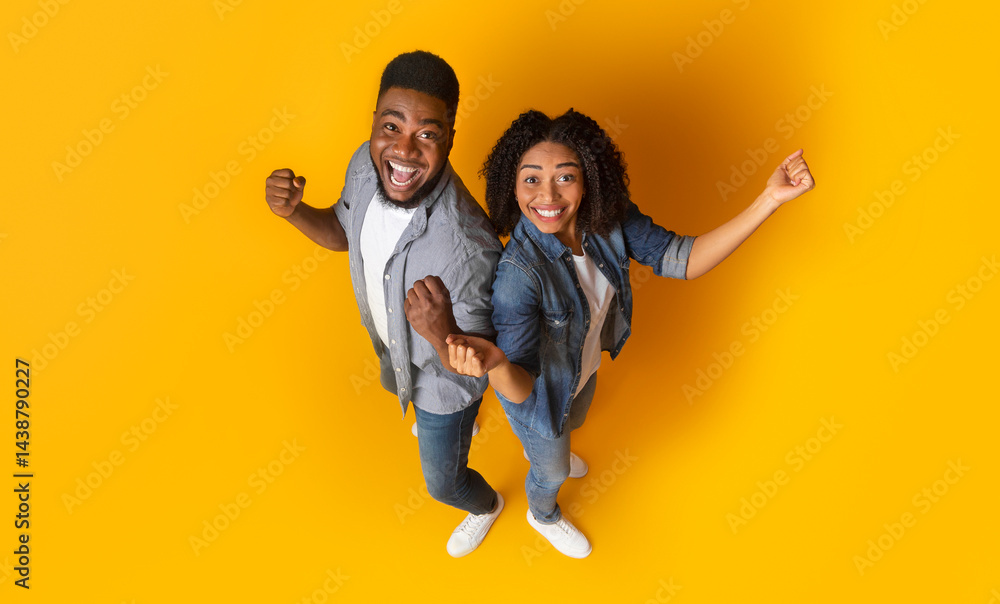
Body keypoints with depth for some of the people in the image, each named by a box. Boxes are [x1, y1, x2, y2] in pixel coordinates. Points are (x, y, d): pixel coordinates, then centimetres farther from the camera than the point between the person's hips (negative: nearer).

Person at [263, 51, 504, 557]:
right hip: (392, 351, 6)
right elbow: (343, 233, -1)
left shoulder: (467, 247, -44)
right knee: (411, 399, 40)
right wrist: (293, 211, -22)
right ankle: (462, 422, 77)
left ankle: (485, 506, 59)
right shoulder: (367, 163, -23)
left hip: (445, 376, -6)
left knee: (443, 483, 20)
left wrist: (440, 332, -55)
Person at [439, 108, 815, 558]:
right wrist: (495, 364, -64)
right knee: (552, 472, 26)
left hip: (586, 364, 5)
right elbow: (522, 391, -39)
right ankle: (543, 516, 64)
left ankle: (540, 450, 76)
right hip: (540, 392, -5)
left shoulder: (607, 218, -25)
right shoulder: (517, 272, -42)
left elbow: (682, 260, -24)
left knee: (573, 423, 39)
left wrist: (769, 200, -33)